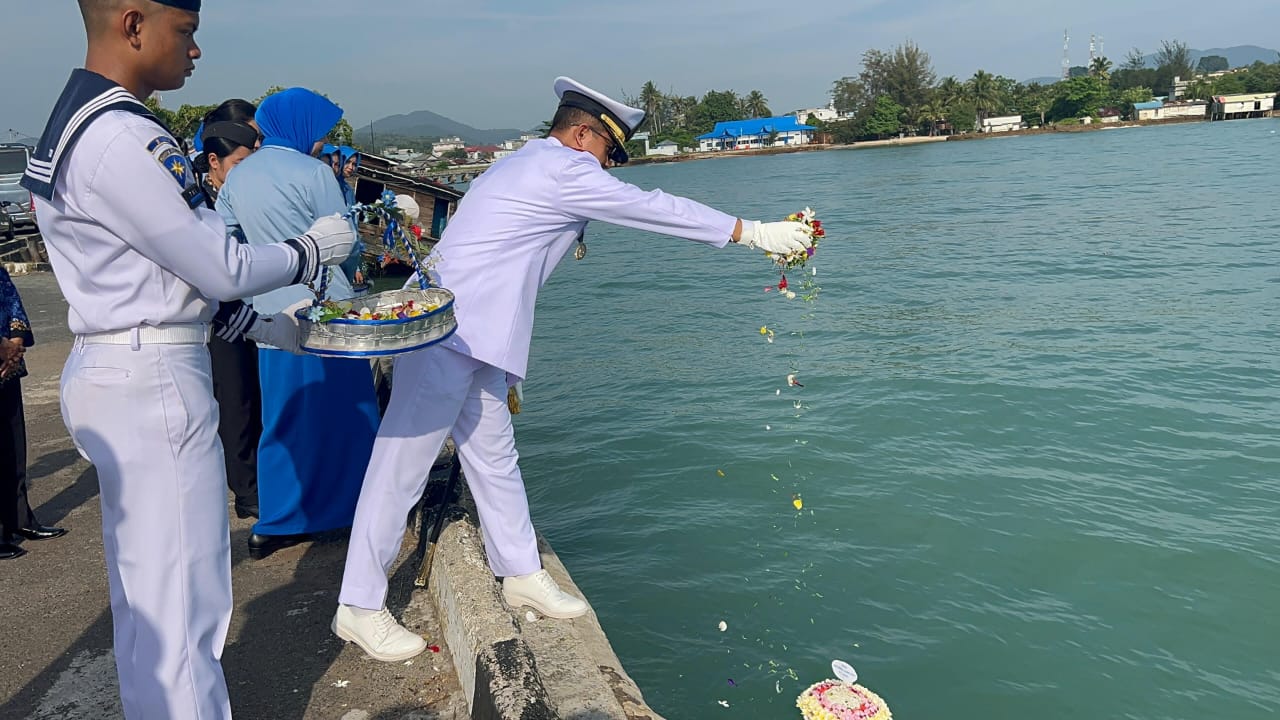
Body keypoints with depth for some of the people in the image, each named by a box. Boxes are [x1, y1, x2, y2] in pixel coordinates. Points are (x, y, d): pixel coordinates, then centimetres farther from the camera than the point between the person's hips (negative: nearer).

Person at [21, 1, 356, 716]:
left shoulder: (85, 121, 15)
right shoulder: (120, 137, -18)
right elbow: (220, 267, -16)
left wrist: (259, 323, 16)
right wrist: (312, 249, 1)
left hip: (116, 372, 11)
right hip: (152, 385, -11)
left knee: (144, 586, 21)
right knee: (181, 597, -2)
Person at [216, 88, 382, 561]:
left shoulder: (238, 177, 9)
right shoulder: (312, 172, -11)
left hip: (272, 314, 6)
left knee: (284, 420, 13)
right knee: (346, 415, 7)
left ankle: (275, 525, 17)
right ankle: (354, 509, 17)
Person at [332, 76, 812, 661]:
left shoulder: (525, 165, 20)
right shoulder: (564, 169, -9)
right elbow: (652, 209, -8)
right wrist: (753, 233, -3)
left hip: (471, 342, 11)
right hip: (450, 334, -11)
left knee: (493, 457, 15)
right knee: (402, 466, -4)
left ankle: (522, 574, 27)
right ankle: (359, 607, 5)